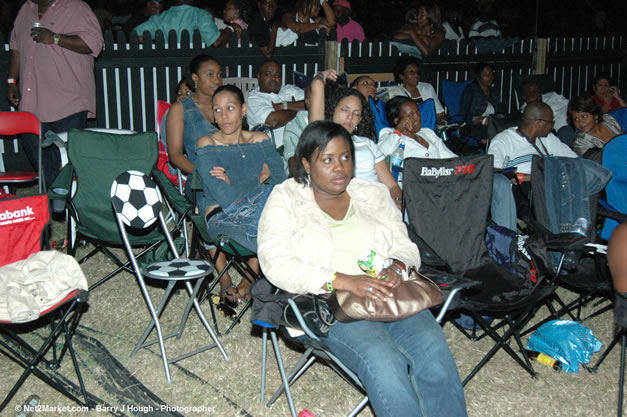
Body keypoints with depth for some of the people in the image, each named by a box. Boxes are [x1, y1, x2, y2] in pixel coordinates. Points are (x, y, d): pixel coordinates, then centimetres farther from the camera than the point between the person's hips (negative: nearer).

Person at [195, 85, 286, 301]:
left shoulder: (260, 140, 12)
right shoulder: (207, 145, 0)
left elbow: (282, 182, -1)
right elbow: (226, 198, -13)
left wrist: (235, 184, -6)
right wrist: (261, 177, -1)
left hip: (259, 211, 5)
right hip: (223, 218, -5)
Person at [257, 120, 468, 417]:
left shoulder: (374, 194, 19)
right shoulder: (285, 199, 6)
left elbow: (405, 246, 18)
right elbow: (277, 264, -8)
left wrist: (396, 267, -8)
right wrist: (343, 281, -19)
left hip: (386, 294, 4)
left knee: (432, 346, -27)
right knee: (381, 358, -33)